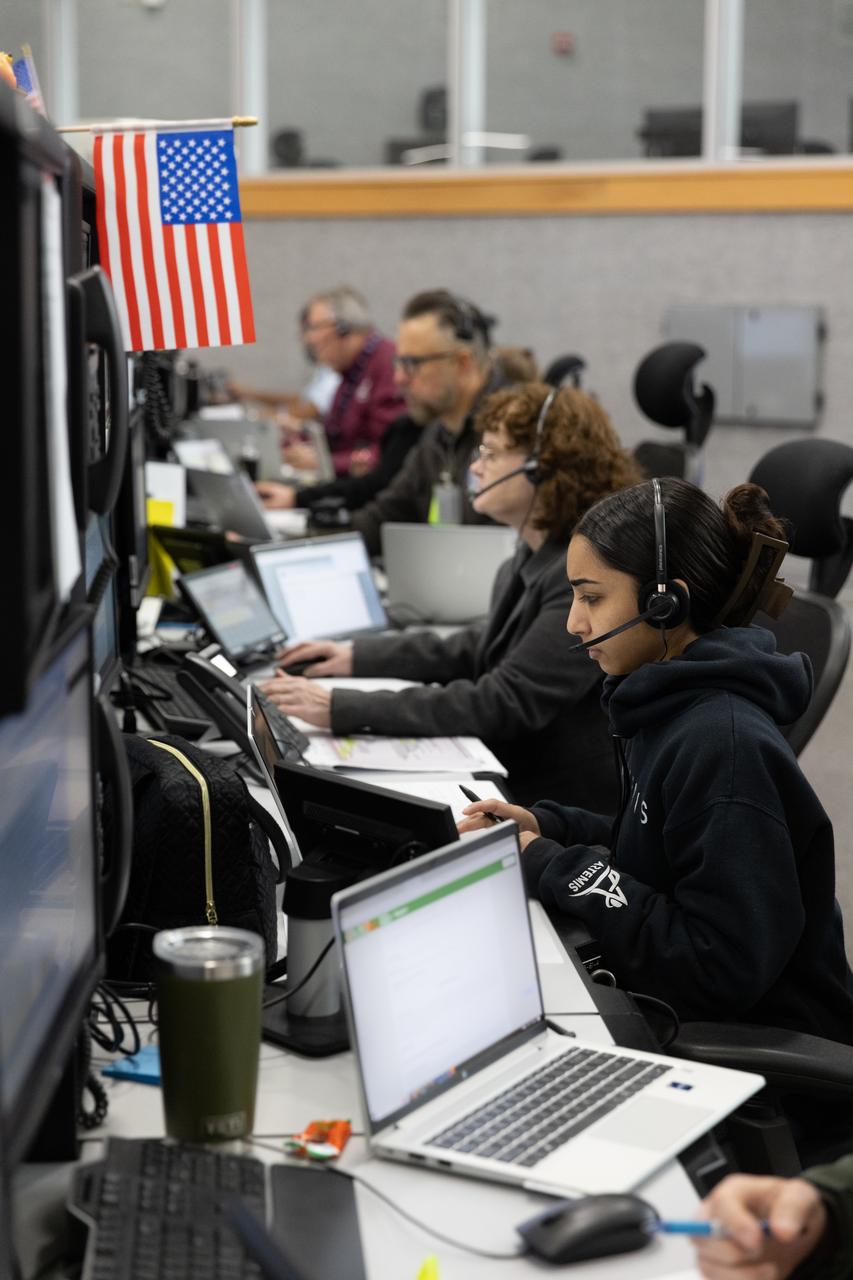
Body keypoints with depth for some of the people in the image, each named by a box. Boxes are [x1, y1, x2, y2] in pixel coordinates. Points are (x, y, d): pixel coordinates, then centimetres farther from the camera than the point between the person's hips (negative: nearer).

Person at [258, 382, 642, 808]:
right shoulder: (536, 556, 7)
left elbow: (503, 703, -27)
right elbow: (482, 648, 22)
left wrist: (341, 709, -28)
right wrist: (357, 657, 13)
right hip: (511, 781, 8)